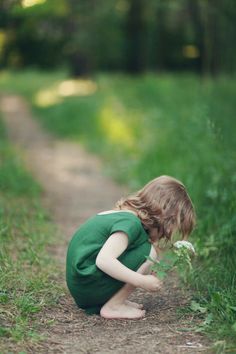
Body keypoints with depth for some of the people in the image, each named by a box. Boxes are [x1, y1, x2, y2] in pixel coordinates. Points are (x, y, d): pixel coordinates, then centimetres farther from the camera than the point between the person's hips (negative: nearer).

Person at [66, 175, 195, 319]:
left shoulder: (120, 214, 13)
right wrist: (143, 281, -22)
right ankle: (112, 307, -9)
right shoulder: (130, 223, -17)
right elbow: (103, 261, -29)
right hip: (88, 286, -10)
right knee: (148, 253, -13)